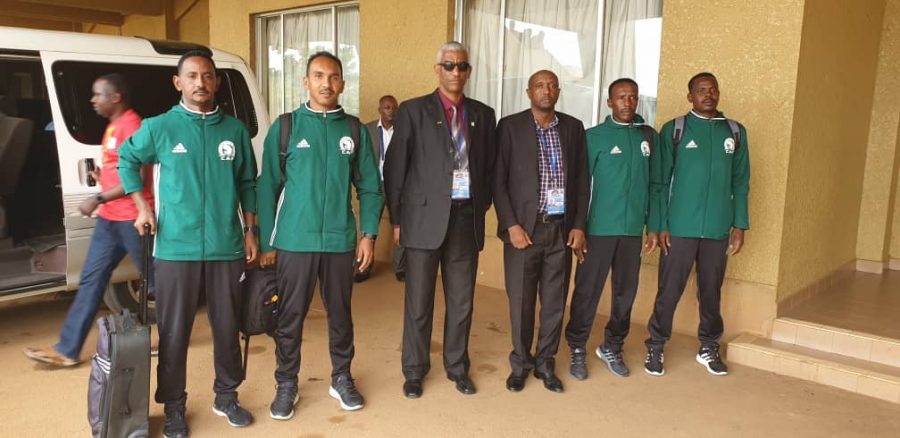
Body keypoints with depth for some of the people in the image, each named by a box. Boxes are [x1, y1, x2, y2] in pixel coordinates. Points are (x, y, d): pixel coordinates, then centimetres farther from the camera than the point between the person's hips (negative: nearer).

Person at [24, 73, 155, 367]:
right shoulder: (113, 126, 17)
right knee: (90, 281, 8)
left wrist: (98, 198, -19)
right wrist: (101, 176, 12)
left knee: (154, 279, 4)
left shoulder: (132, 126, -15)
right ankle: (67, 350, 12)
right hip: (109, 218, 10)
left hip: (131, 218, -10)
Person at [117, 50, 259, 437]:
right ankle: (173, 405, 22)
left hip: (227, 247, 2)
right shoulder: (159, 127, -1)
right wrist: (144, 208, 4)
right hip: (176, 248, -1)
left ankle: (227, 396, 29)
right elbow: (126, 160, 14)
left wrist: (250, 232, 7)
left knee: (227, 326, 11)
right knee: (174, 331, 6)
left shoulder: (235, 130, 5)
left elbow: (247, 184, 11)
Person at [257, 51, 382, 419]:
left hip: (341, 241, 2)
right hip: (294, 241, -1)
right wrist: (266, 241, -1)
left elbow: (370, 187, 6)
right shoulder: (284, 127, -1)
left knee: (340, 313, 13)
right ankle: (286, 384, 24)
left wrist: (369, 234, -2)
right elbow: (267, 187, 1)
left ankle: (341, 378, 30)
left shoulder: (355, 131, 4)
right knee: (290, 316, 8)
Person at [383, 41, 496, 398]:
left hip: (467, 218, 3)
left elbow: (489, 166, 15)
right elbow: (395, 168, -2)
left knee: (461, 301, 12)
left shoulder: (483, 115, 9)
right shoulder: (413, 111, -1)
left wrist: (481, 208, 8)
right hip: (425, 218, -3)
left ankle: (457, 367, 29)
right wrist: (396, 219, -2)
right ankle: (414, 371, 23)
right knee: (419, 302, 6)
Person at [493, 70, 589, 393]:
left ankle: (545, 363, 25)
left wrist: (579, 226, 3)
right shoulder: (510, 126, -2)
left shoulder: (573, 127, 8)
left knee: (555, 301, 9)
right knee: (520, 300, 5)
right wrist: (511, 225, -10)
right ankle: (520, 363, 24)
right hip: (524, 228, -2)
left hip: (562, 229, 3)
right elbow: (498, 180, -4)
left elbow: (582, 180, 9)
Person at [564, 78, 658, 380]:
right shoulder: (594, 136, -2)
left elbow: (654, 184, 12)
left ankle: (612, 348, 27)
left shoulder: (649, 137, 8)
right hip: (600, 228, -3)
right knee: (587, 292, 2)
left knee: (626, 293, 10)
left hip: (633, 229, 4)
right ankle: (577, 349, 17)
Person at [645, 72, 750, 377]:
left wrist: (739, 225, 4)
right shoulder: (674, 130, -2)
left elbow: (741, 183, 9)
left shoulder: (735, 132, 8)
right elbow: (659, 182, -3)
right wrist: (659, 225, -7)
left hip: (718, 229, 3)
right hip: (680, 227, -3)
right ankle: (656, 347, 16)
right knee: (669, 290, 3)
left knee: (711, 290, 13)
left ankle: (709, 347, 28)